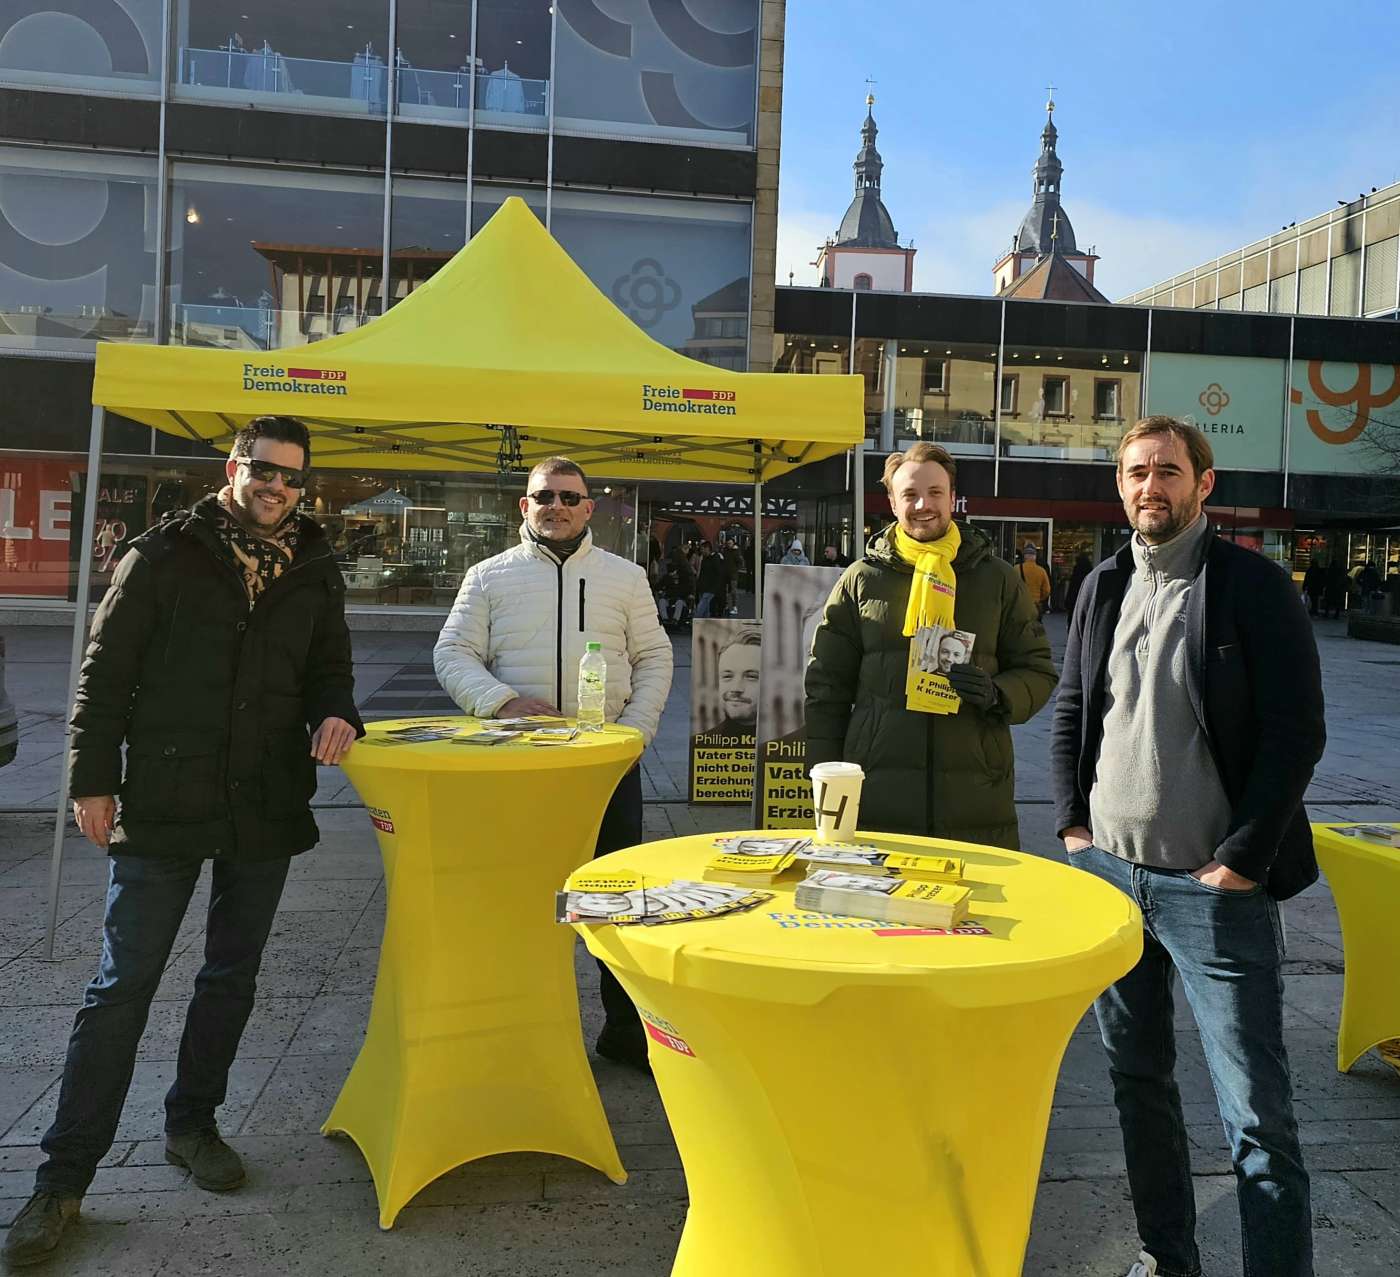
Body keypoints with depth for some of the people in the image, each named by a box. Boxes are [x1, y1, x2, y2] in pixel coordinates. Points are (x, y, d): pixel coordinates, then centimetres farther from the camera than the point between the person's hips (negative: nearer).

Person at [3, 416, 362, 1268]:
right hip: (162, 808, -3)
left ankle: (192, 1123, 35)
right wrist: (93, 780, -5)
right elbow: (106, 673, -2)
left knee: (232, 979, 15)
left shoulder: (315, 571, 7)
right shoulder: (167, 555, -3)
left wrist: (335, 715, -8)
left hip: (266, 812, 4)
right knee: (122, 988, 2)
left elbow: (329, 670, 14)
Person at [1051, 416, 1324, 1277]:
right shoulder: (1106, 587, 9)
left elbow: (1298, 733, -10)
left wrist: (1241, 859, -14)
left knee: (1258, 1115, -1)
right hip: (1107, 868, 6)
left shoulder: (1255, 586, -7)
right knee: (1138, 1079, 16)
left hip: (1214, 885, -5)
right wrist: (1072, 823, 5)